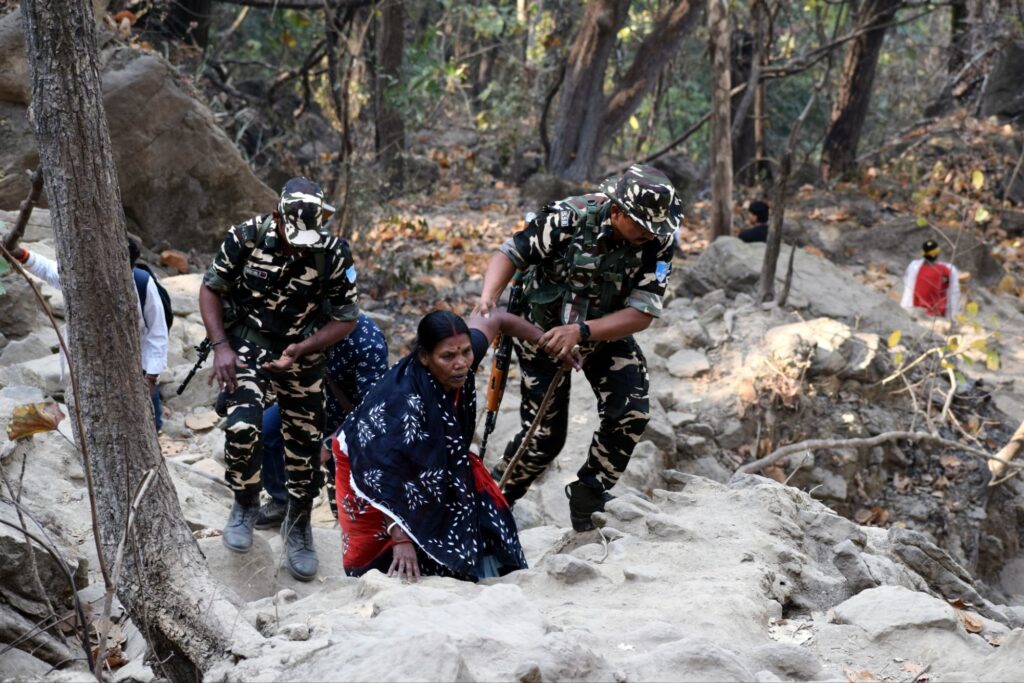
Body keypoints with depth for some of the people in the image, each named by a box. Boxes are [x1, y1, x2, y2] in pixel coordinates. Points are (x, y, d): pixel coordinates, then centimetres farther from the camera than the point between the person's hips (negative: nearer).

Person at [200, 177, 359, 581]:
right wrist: (220, 346, -16)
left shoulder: (334, 255, -18)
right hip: (247, 346, -1)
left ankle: (298, 528, 30)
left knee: (305, 447, 7)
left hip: (301, 355, 1)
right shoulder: (246, 238, -18)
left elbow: (345, 319, -7)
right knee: (243, 427, -22)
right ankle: (245, 505, 5)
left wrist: (300, 350, -20)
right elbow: (210, 289, -4)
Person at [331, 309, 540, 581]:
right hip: (368, 465, -6)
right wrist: (400, 538, -43)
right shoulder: (404, 400, -42)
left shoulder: (465, 358, -24)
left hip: (430, 458, 7)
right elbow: (386, 472, -41)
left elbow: (496, 320, -3)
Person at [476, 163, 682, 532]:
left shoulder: (658, 243, -24)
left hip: (607, 333, 3)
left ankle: (588, 495, 2)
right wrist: (489, 297, -40)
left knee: (631, 413, -17)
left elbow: (642, 314, -26)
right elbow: (509, 254, -20)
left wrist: (580, 332, -38)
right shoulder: (568, 219, -31)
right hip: (545, 330, -3)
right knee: (545, 435, -3)